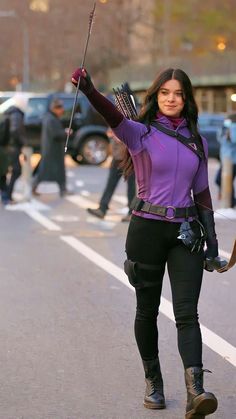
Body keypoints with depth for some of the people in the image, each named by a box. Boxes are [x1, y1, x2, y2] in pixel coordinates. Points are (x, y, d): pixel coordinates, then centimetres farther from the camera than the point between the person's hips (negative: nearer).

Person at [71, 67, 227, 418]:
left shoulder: (197, 142, 10)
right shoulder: (141, 134, -2)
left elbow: (202, 193, 15)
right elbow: (113, 116, -24)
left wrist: (212, 241, 10)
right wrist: (88, 89, -44)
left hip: (186, 233, 2)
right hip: (148, 229, -2)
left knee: (187, 312, -10)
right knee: (147, 310, 8)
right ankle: (153, 383, 27)